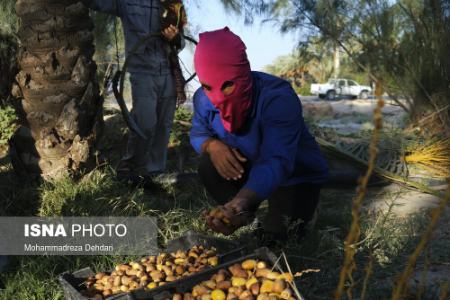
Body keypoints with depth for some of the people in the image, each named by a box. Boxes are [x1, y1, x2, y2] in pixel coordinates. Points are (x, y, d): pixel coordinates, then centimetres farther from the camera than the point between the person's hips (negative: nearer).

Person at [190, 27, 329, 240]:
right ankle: (246, 215, 1)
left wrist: (241, 202, -65)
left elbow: (276, 162, -46)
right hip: (251, 167, 5)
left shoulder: (278, 98, -37)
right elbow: (198, 133, -2)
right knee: (209, 165, -22)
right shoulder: (204, 99, -18)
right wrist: (212, 145, -30)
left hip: (296, 175, -4)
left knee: (276, 232, -21)